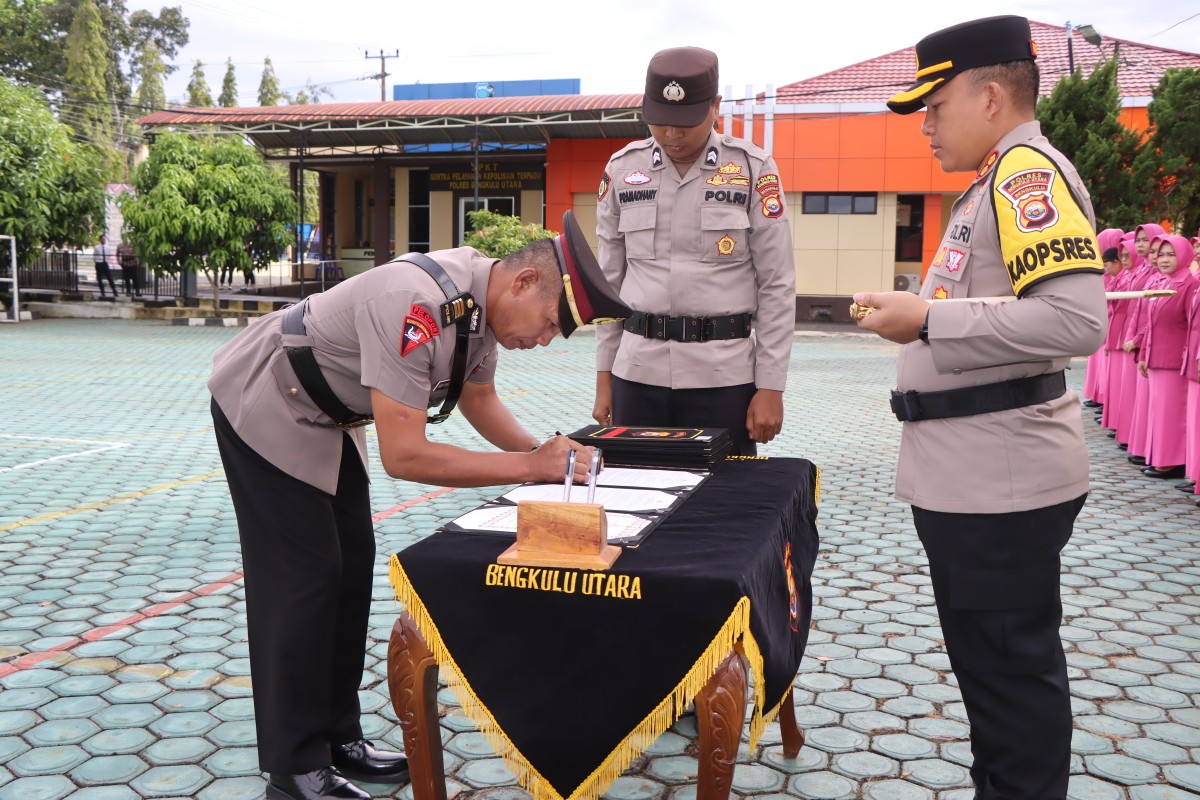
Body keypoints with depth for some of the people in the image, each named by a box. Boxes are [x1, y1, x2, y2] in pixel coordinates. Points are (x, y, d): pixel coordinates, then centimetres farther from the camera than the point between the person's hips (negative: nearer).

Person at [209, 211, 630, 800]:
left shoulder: (483, 296, -9)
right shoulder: (419, 306, -37)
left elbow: (479, 398, 6)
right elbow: (403, 455, -38)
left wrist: (546, 453, -10)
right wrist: (529, 466, -33)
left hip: (323, 417, 9)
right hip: (263, 409, -9)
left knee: (352, 565, 9)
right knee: (302, 579, -7)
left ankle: (337, 738, 21)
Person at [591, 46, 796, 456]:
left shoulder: (753, 169, -2)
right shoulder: (622, 170, 6)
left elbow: (776, 286, -1)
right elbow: (609, 281, 11)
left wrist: (770, 387, -5)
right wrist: (603, 377, 9)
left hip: (724, 374, -2)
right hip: (637, 372, 2)